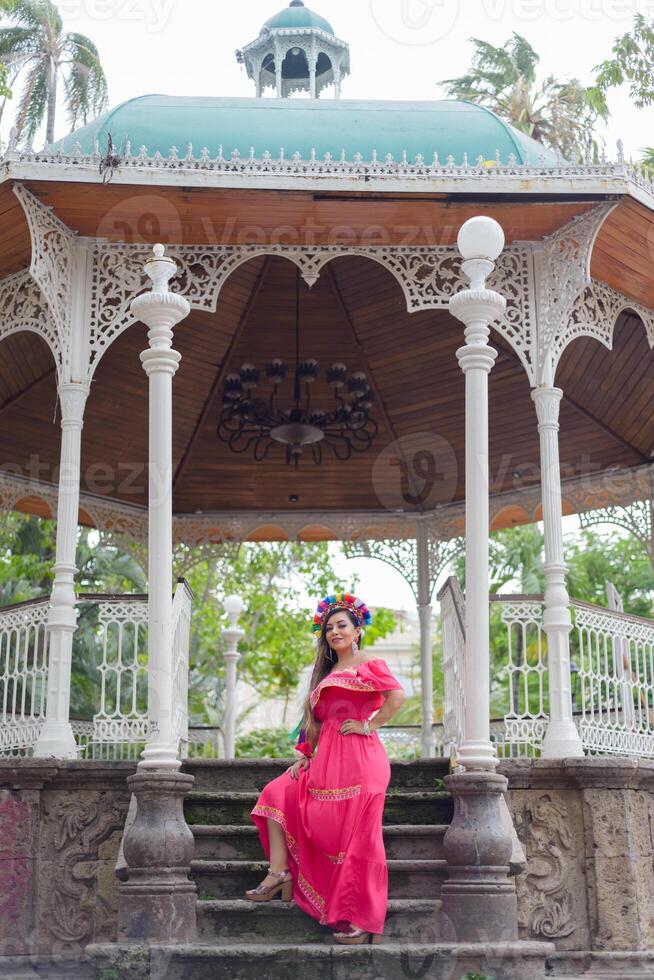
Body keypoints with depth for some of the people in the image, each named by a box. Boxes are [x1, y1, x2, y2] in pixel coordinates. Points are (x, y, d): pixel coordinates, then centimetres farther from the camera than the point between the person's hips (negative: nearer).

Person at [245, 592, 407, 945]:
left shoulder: (368, 665, -3)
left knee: (356, 836, -8)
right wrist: (304, 755, 11)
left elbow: (397, 695, -21)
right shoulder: (325, 671, 22)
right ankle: (279, 873, 1)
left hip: (358, 758, -9)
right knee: (279, 793, 3)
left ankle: (362, 920, -3)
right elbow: (317, 719, 21)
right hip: (327, 758, 9)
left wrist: (370, 725, -15)